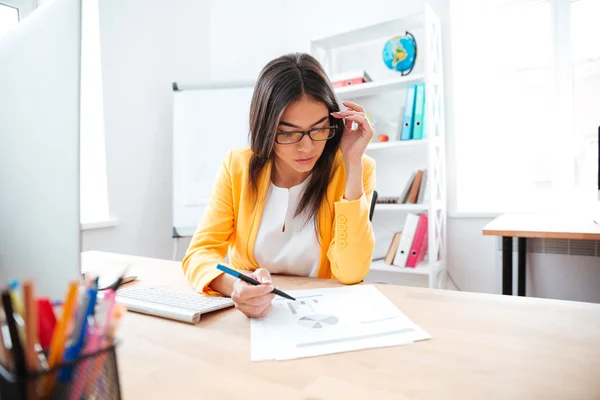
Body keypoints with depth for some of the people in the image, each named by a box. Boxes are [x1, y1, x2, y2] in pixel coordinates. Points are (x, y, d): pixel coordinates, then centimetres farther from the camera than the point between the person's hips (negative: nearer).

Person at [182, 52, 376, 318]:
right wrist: (235, 286, -32)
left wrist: (353, 164, -23)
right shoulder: (238, 167, -6)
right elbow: (201, 252, -10)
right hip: (246, 313, 2)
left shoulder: (355, 170, -11)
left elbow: (350, 273, -19)